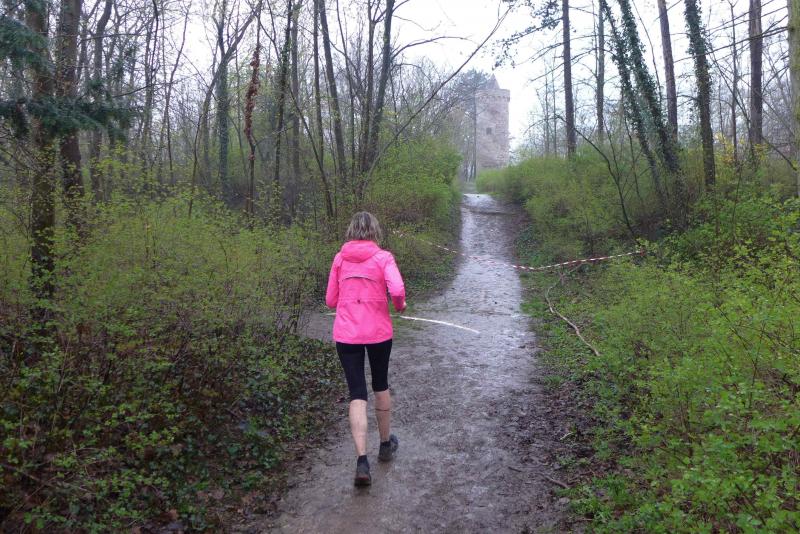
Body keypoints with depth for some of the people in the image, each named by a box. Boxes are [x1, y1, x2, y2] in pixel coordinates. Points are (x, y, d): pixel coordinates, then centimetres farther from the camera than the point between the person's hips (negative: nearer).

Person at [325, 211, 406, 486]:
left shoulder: (340, 258, 4)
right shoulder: (382, 257, -5)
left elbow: (330, 301, 7)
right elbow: (397, 289, -21)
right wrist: (400, 305, 1)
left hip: (346, 335, 1)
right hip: (378, 333, -1)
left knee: (357, 394, 4)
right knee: (381, 386, 20)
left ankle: (362, 461, -6)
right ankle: (385, 444, 36)